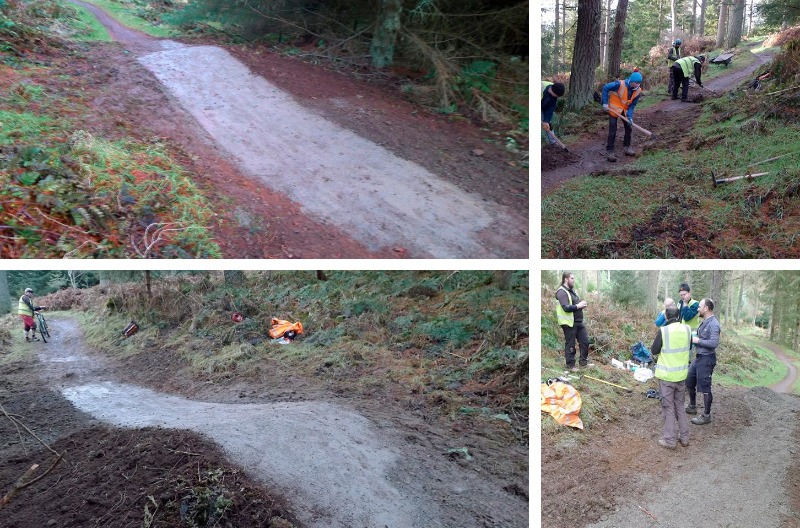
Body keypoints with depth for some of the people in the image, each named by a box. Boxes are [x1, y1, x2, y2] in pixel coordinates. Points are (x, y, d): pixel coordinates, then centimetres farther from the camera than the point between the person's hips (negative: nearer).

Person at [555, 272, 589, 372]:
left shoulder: (572, 291, 17)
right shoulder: (562, 292, -14)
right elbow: (566, 307, -25)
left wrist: (582, 304, 6)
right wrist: (578, 306, -17)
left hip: (579, 322, 9)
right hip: (569, 323, -9)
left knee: (585, 341, 9)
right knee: (570, 344, 0)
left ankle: (583, 361, 23)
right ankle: (570, 365, 11)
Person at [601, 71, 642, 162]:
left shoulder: (638, 91, -13)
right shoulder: (620, 84, -29)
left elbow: (632, 104, -6)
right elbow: (605, 88, -19)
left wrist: (630, 116, -18)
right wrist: (605, 103, -19)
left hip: (625, 109, 5)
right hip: (614, 108, -5)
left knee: (629, 127, 8)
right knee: (612, 130, -7)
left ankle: (627, 147, 23)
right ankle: (609, 152, -2)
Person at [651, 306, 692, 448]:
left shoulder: (663, 331, -18)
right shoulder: (687, 329, -4)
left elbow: (654, 351, -8)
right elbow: (688, 347, 13)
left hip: (666, 375, -4)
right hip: (682, 374, 4)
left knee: (668, 408, 7)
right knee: (680, 406, 20)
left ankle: (670, 440, 12)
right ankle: (684, 437, 26)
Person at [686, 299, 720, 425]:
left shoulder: (713, 324, -20)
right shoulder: (704, 322, 10)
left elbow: (714, 343, -26)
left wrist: (698, 340, -18)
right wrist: (694, 339, 7)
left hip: (706, 359, -10)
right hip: (699, 357, 10)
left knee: (704, 387, -1)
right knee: (689, 381, 19)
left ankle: (706, 416, 11)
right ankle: (692, 407, 36)